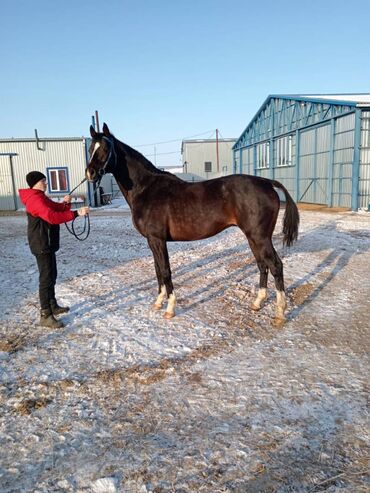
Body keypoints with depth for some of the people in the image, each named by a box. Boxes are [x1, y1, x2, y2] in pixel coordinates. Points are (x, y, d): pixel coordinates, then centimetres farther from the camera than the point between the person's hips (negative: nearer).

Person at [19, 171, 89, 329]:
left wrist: (65, 203, -8)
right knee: (46, 278, -7)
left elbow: (56, 208, 15)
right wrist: (76, 213, -37)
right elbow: (52, 217, -34)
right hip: (41, 245, -11)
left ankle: (53, 306, 31)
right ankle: (45, 316, -1)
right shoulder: (35, 199, -19)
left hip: (47, 244, 11)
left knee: (52, 276, 18)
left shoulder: (41, 198, 15)